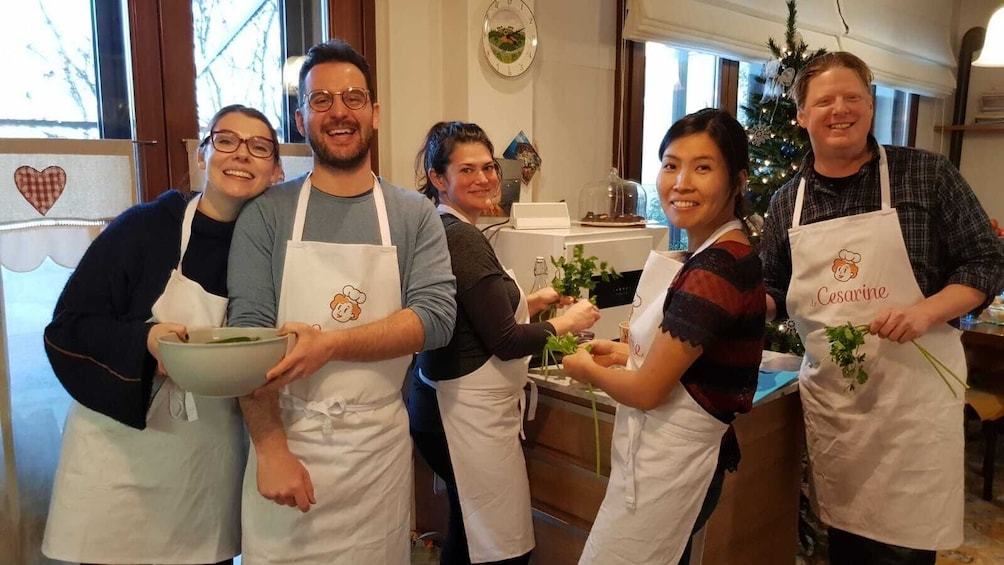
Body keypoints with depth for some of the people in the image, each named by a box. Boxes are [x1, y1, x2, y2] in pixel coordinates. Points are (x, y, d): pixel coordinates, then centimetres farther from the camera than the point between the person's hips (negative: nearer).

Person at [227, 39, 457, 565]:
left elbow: (436, 317, -10)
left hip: (381, 443, 1)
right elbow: (248, 334, -8)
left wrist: (329, 345, -22)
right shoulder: (266, 214, -3)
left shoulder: (414, 214, 0)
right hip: (286, 439, -1)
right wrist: (271, 450, -15)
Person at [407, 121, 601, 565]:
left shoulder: (443, 230, 9)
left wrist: (528, 302, 14)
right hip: (469, 414, -10)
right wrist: (566, 323, -4)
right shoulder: (463, 238, -19)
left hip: (447, 407, 10)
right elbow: (505, 341, -18)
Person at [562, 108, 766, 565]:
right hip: (678, 454, 9)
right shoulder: (726, 254, 6)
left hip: (668, 465, -9)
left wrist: (587, 369, -3)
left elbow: (647, 390, -20)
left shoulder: (714, 269, -24)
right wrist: (627, 353, 6)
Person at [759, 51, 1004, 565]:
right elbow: (774, 292, 13)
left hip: (914, 392, -3)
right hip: (829, 397, 3)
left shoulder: (927, 175, -3)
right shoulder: (787, 202, 6)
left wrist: (926, 311, -18)